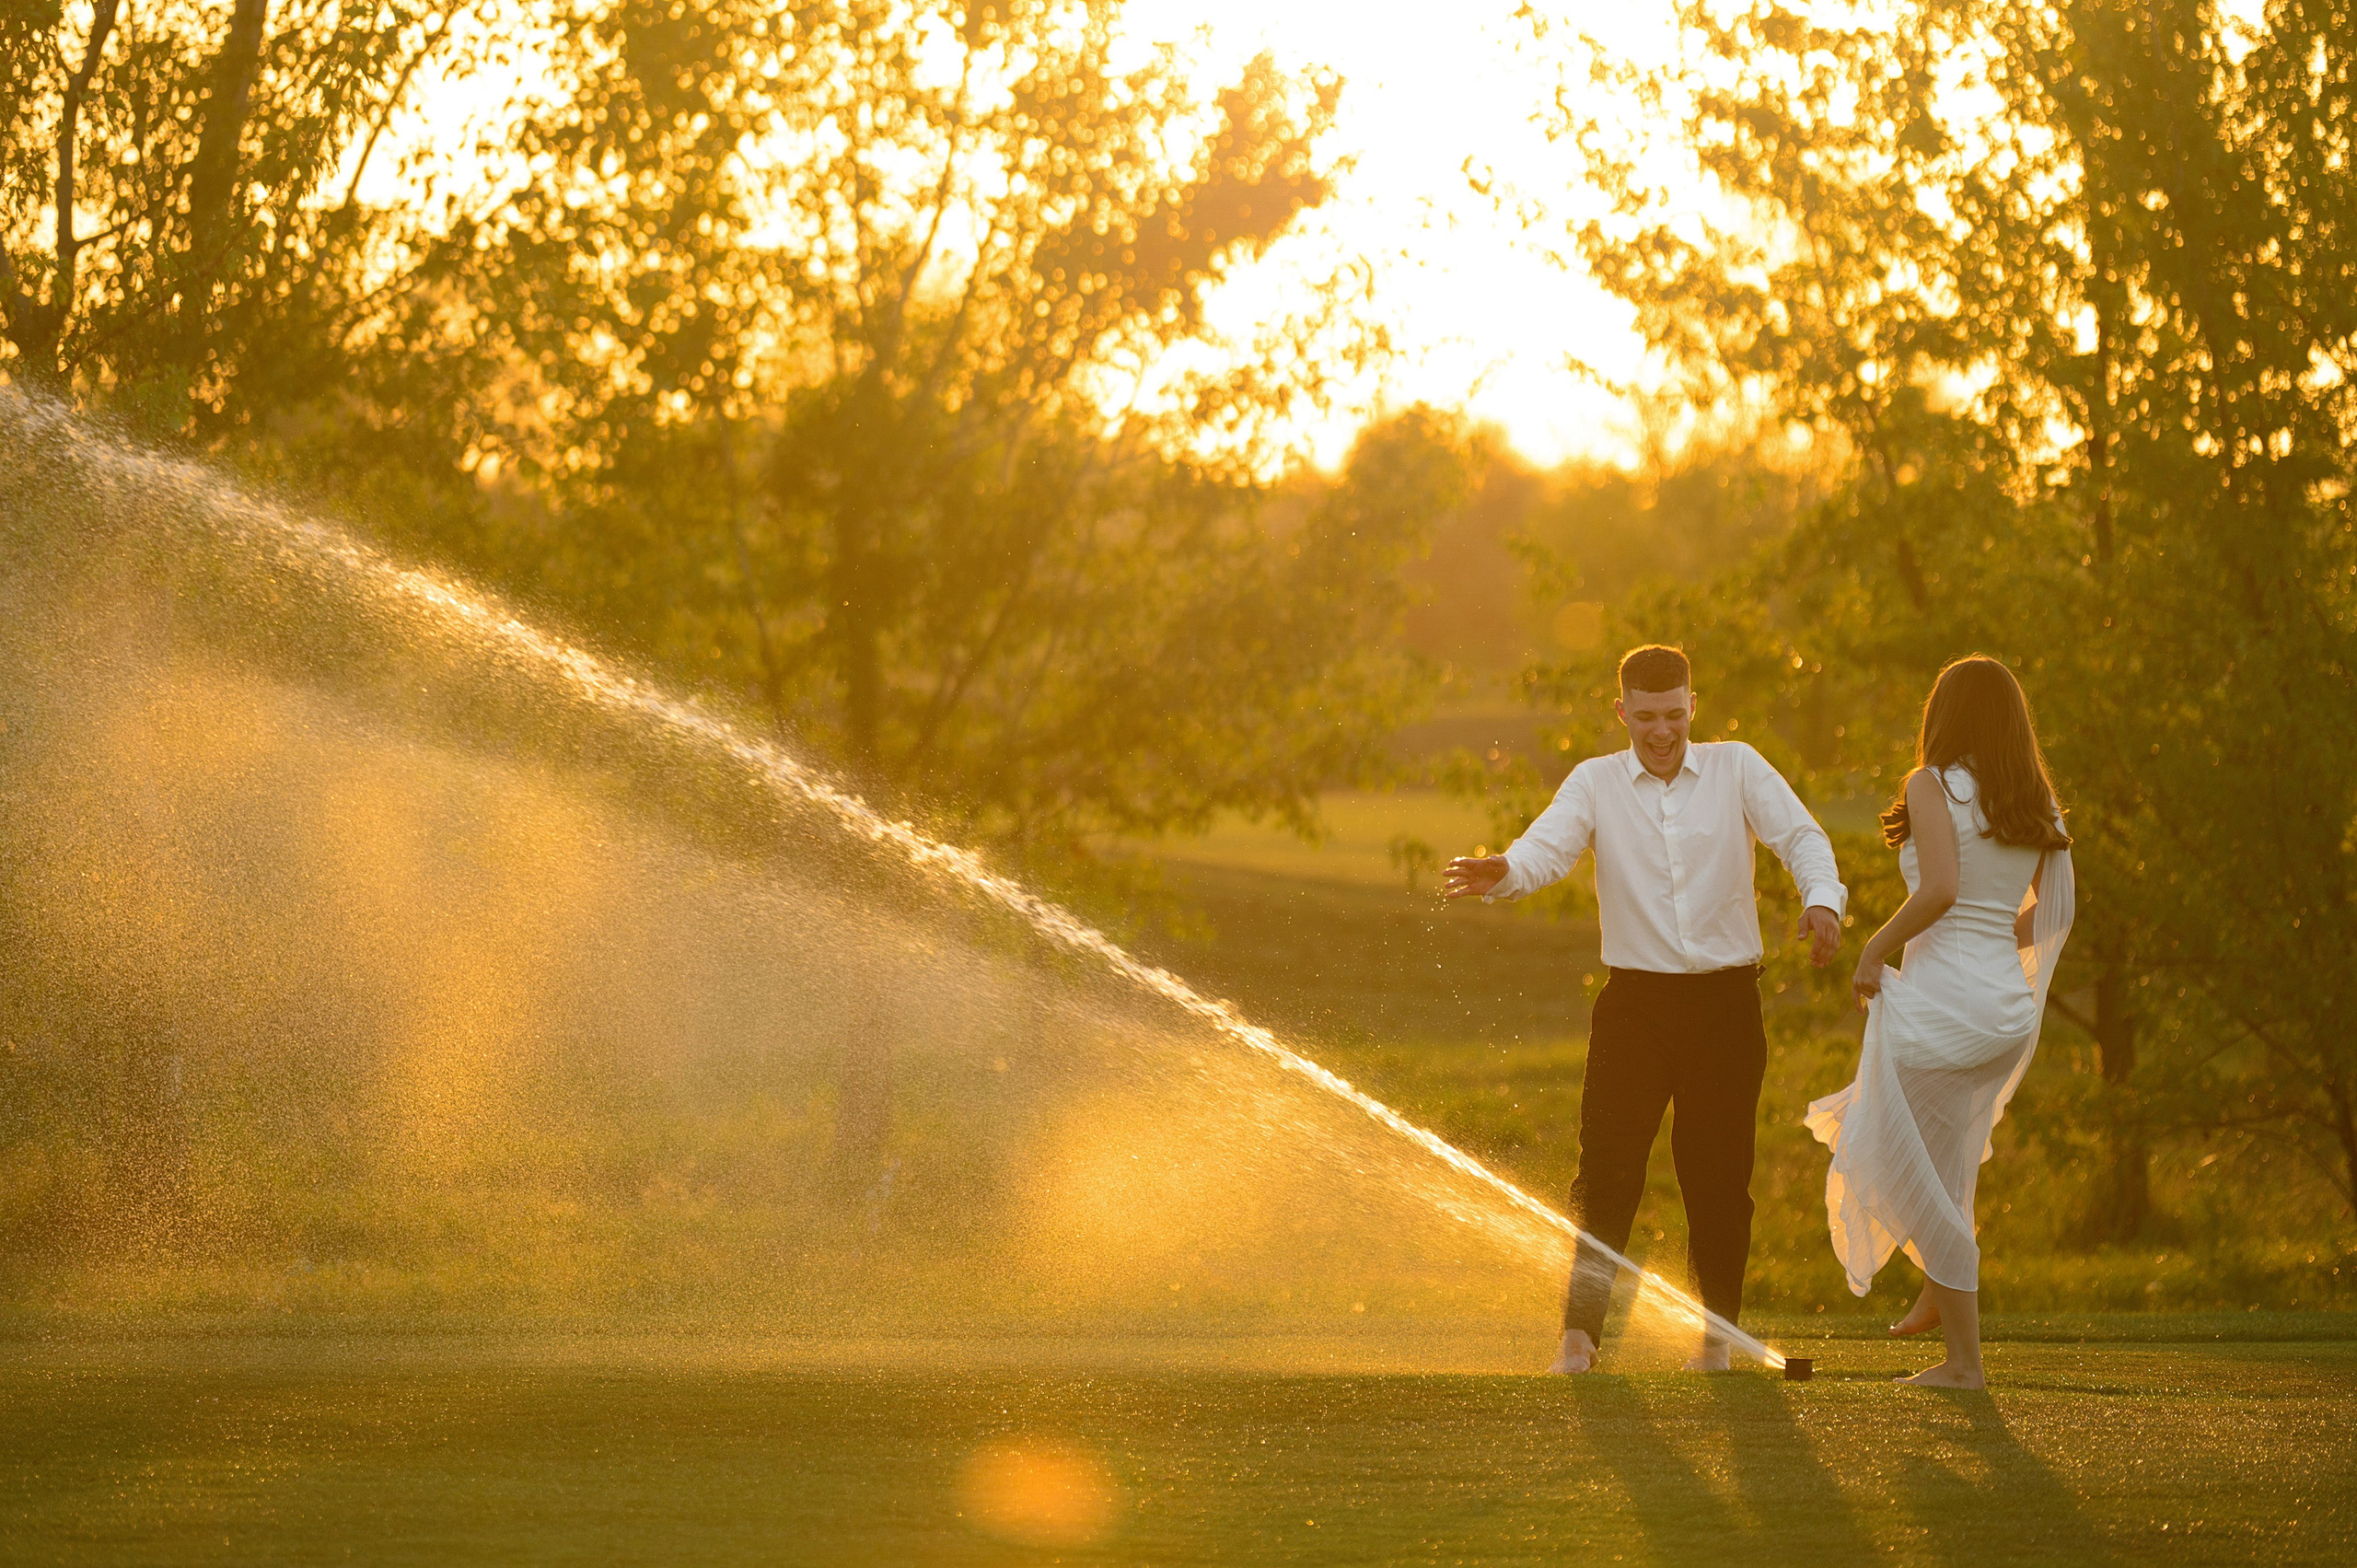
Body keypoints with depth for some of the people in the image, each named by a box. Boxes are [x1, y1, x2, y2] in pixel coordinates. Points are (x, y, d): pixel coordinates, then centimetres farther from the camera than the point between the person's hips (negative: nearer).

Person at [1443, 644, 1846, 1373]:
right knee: (1607, 1169, -8)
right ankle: (1579, 1332, -5)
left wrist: (1821, 896, -30)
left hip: (1725, 997, 0)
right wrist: (1502, 872, -36)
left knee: (1719, 1176, 4)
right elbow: (1548, 847, -12)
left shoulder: (1736, 768, 4)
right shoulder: (1596, 781, 4)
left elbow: (1799, 833, -8)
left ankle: (1716, 1333, 17)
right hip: (1636, 997, 0)